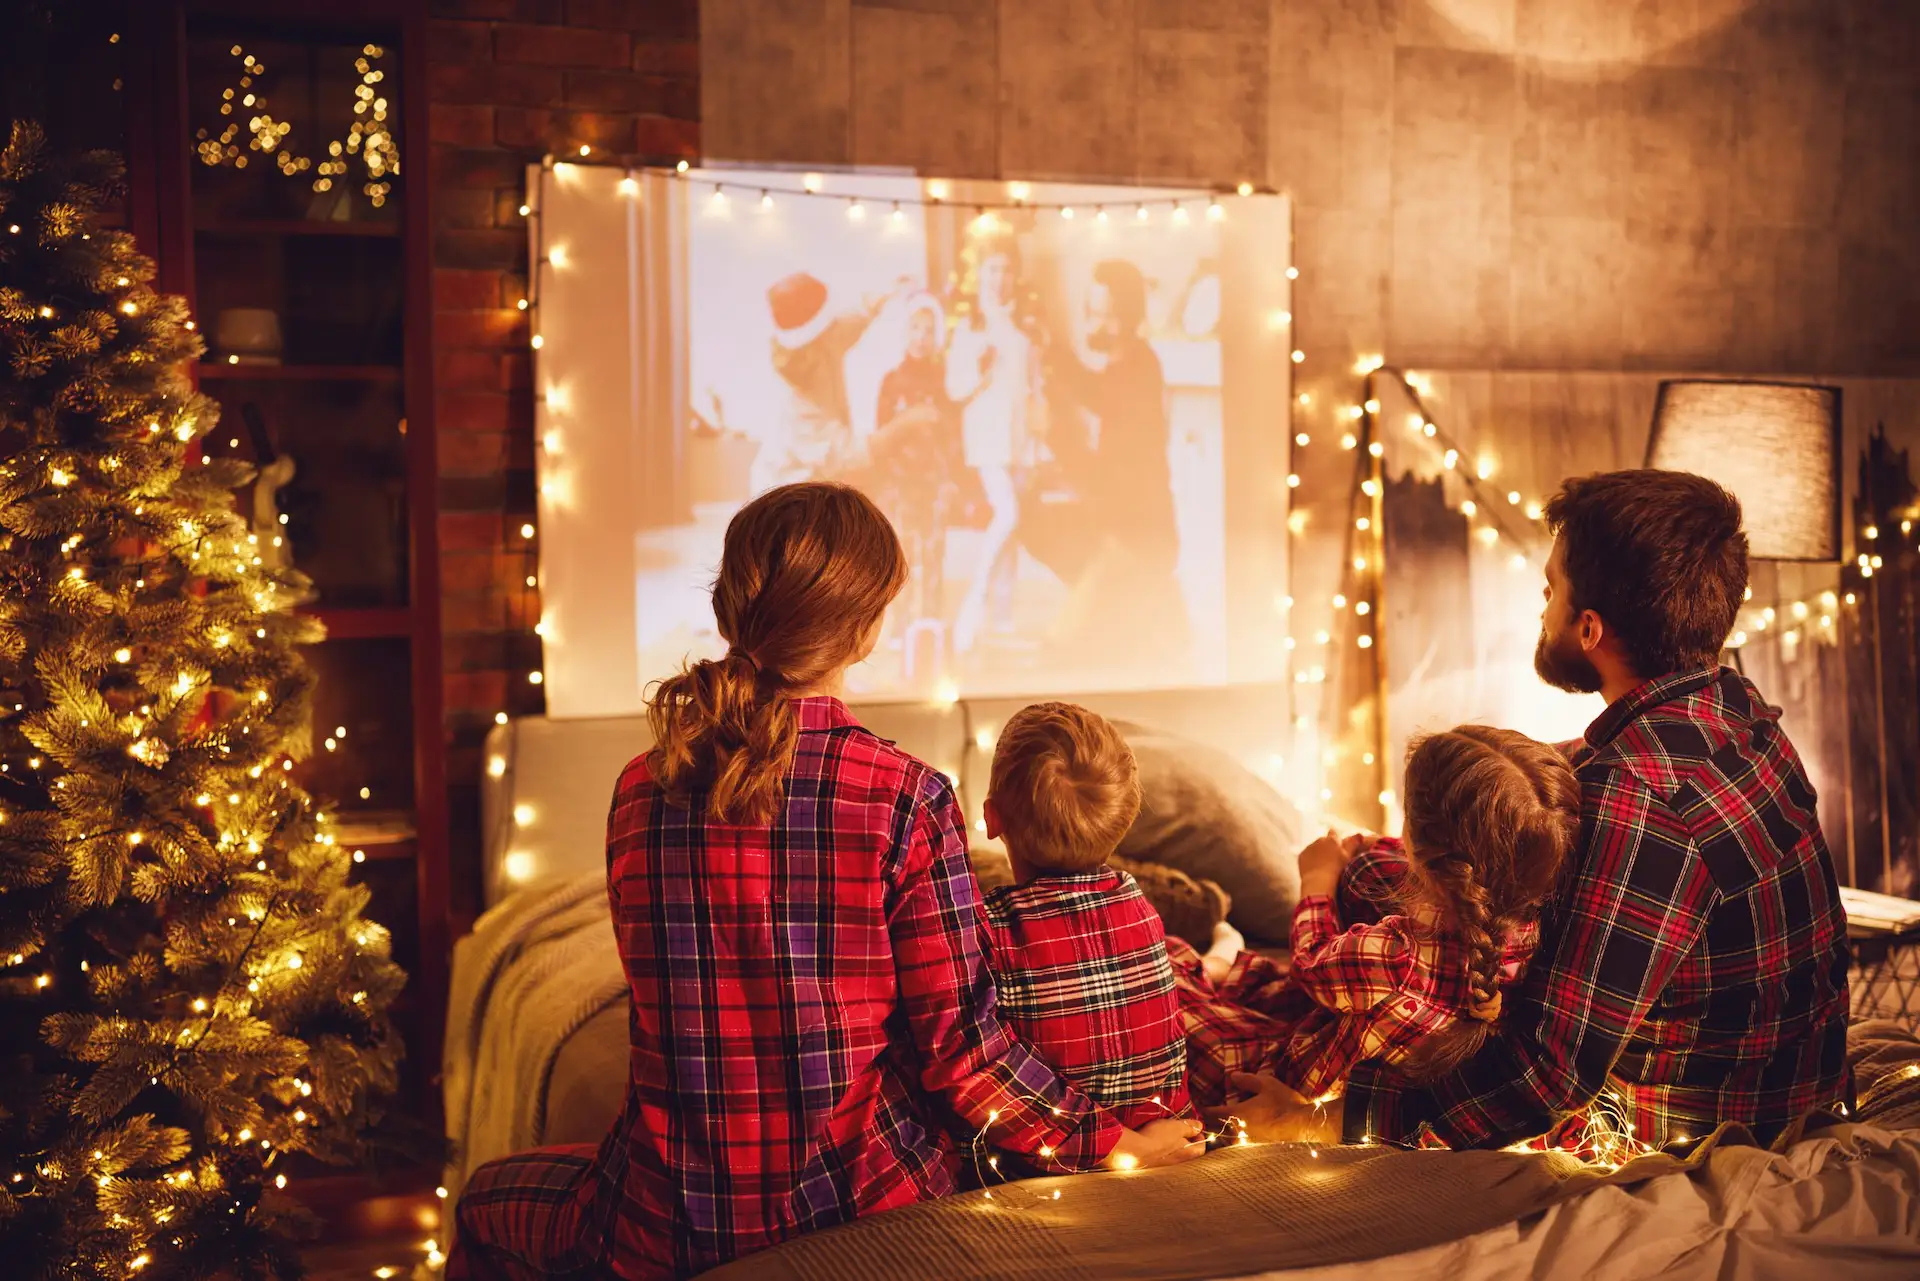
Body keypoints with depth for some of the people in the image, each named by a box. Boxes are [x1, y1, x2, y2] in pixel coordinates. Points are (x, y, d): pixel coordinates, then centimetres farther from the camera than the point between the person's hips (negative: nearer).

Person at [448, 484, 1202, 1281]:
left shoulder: (641, 792, -7)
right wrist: (1112, 1143, 1)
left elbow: (674, 1006, 6)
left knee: (490, 1196, 31)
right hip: (861, 1200, -1)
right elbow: (961, 1045, -13)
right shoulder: (906, 797, -16)